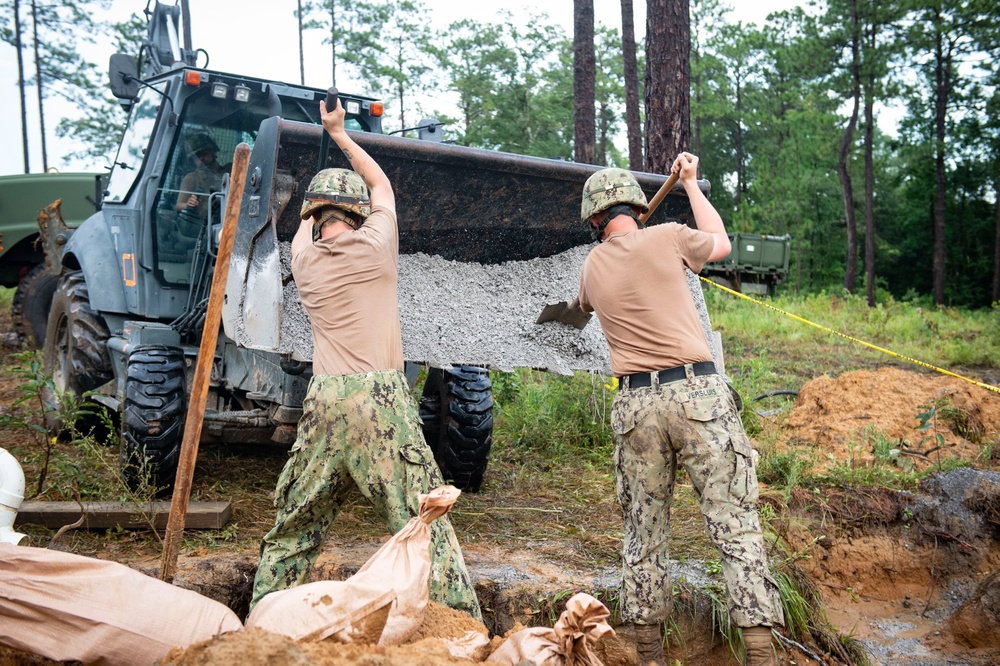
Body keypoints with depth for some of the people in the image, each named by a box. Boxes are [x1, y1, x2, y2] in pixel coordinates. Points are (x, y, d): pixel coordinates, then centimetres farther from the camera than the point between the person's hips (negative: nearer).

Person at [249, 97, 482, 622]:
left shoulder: (303, 257, 12)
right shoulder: (374, 244, 4)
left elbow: (308, 219, 36)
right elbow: (382, 185, 24)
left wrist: (330, 137, 50)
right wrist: (340, 134, 35)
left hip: (324, 400, 4)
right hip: (381, 398, -3)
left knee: (294, 524, 15)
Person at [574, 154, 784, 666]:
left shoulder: (592, 267, 11)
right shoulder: (666, 239, 1)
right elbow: (721, 243, 22)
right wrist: (691, 184, 32)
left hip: (635, 404, 3)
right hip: (696, 392, -3)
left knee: (644, 533, 12)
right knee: (736, 526, 2)